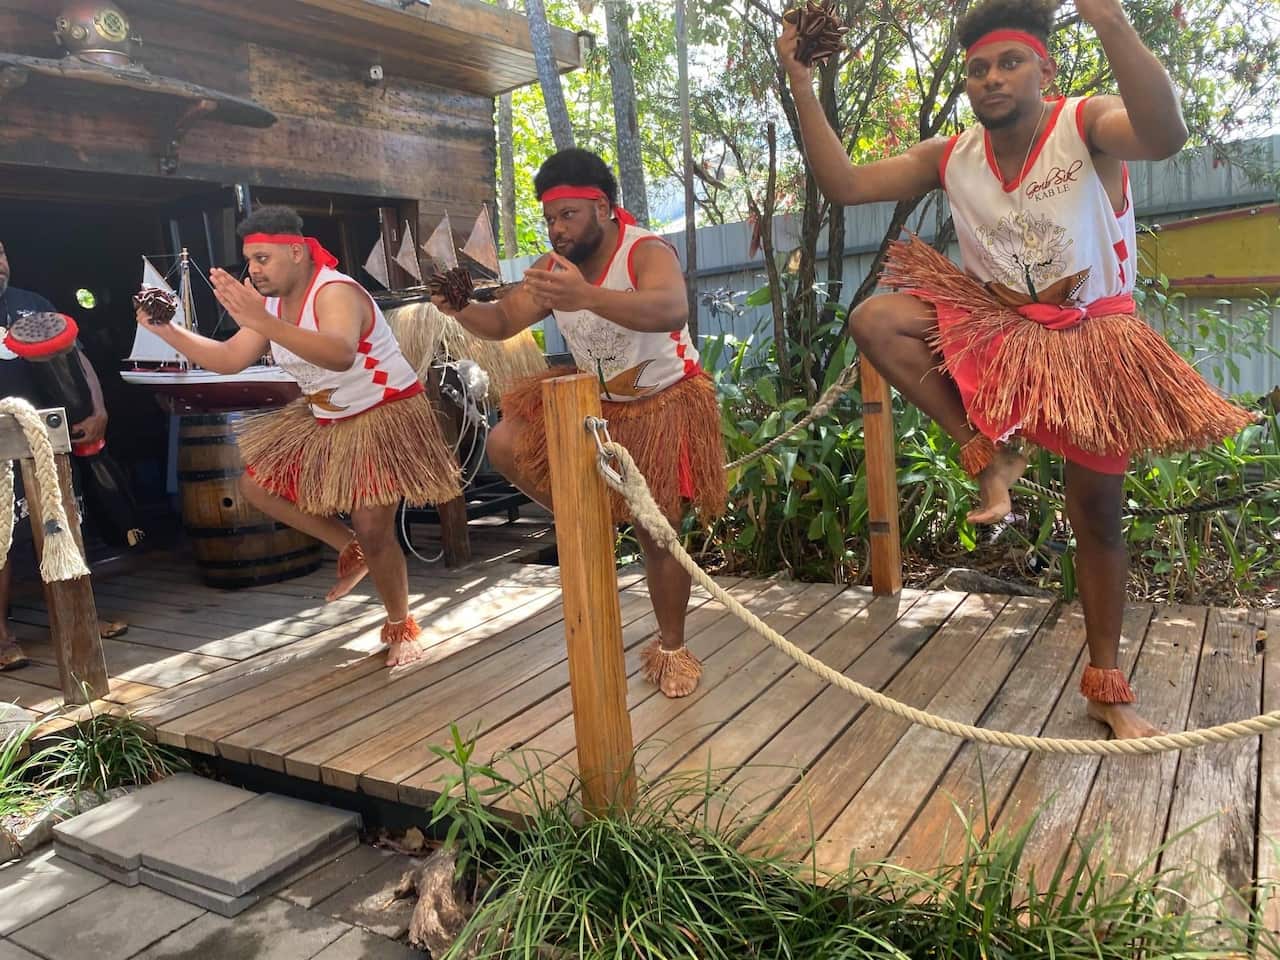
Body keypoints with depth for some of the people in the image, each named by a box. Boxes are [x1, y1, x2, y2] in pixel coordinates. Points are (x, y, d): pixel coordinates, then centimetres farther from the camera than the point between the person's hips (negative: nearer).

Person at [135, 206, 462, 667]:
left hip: (384, 416, -9)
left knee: (372, 527, -15)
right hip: (324, 420, 9)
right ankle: (352, 550, 17)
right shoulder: (273, 305, 2)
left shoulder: (335, 293, -26)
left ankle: (401, 629, 10)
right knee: (256, 485, 9)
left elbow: (340, 355, -48)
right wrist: (166, 329, -7)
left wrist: (262, 323, -58)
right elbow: (228, 360, 5)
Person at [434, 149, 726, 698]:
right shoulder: (555, 268, -4)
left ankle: (670, 650, 18)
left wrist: (587, 296, -63)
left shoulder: (648, 253, -24)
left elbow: (671, 310, -46)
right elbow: (502, 322, -5)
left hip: (662, 406, -5)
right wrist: (462, 310, -30)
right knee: (506, 445, -13)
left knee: (657, 534, -3)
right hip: (593, 399, 6)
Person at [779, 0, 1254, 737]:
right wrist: (802, 86, -14)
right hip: (994, 325, 3)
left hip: (1090, 338, -2)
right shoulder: (950, 157, -3)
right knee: (874, 320, -24)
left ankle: (1107, 685, 22)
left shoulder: (1088, 123, -15)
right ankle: (989, 451, -11)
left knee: (1099, 516, 4)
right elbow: (843, 185, -7)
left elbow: (1166, 136, -38)